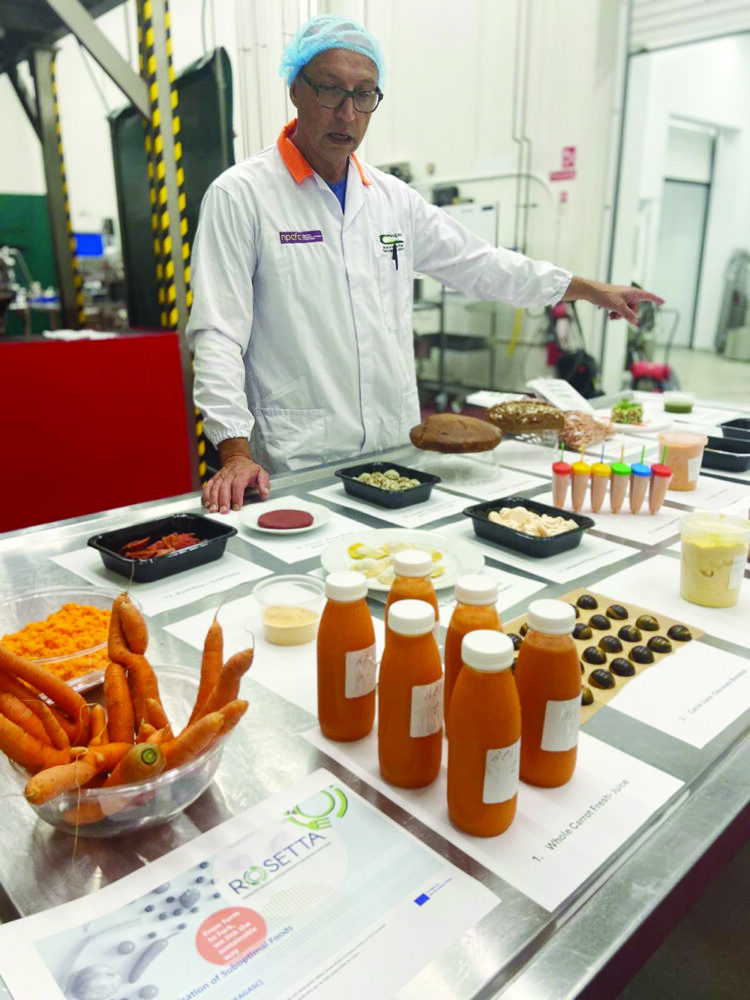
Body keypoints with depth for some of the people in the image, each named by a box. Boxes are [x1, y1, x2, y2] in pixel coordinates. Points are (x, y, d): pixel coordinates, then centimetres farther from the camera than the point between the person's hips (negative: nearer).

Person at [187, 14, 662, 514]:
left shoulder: (393, 197, 12)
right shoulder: (240, 195, -4)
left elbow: (478, 263, 21)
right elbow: (219, 333, -8)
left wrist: (591, 289, 25)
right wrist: (235, 452, -19)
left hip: (398, 451, 5)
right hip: (297, 466, -4)